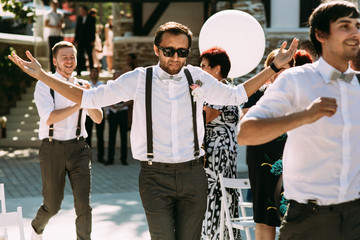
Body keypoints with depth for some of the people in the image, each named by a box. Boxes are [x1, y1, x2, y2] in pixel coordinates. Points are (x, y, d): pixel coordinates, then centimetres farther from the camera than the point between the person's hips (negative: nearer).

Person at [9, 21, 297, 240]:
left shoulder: (197, 78, 5)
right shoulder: (139, 79, -1)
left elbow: (235, 95, 19)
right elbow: (90, 98, 3)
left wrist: (274, 67, 14)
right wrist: (41, 75, -2)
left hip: (192, 175, 2)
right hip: (155, 177, -2)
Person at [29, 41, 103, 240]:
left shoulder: (82, 86, 9)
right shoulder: (44, 85, -3)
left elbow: (98, 119, 4)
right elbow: (49, 118, -16)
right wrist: (77, 105, -21)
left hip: (78, 148, 3)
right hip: (53, 149, -2)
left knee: (84, 203, -8)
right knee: (52, 205, 9)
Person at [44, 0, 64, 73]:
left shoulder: (60, 15, 16)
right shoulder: (49, 15, 1)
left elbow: (63, 24, 15)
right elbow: (46, 25, -6)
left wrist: (61, 25, -9)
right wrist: (55, 27, -17)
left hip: (59, 35, 5)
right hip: (52, 35, -5)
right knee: (52, 52, -5)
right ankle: (52, 69, -4)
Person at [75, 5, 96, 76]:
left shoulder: (91, 18, -1)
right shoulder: (79, 18, 10)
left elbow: (93, 30, -4)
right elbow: (77, 29, 11)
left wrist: (92, 40, -10)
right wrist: (76, 40, 6)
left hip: (88, 41, -3)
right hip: (80, 40, 3)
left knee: (90, 56, 4)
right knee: (80, 56, -5)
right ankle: (79, 71, -8)